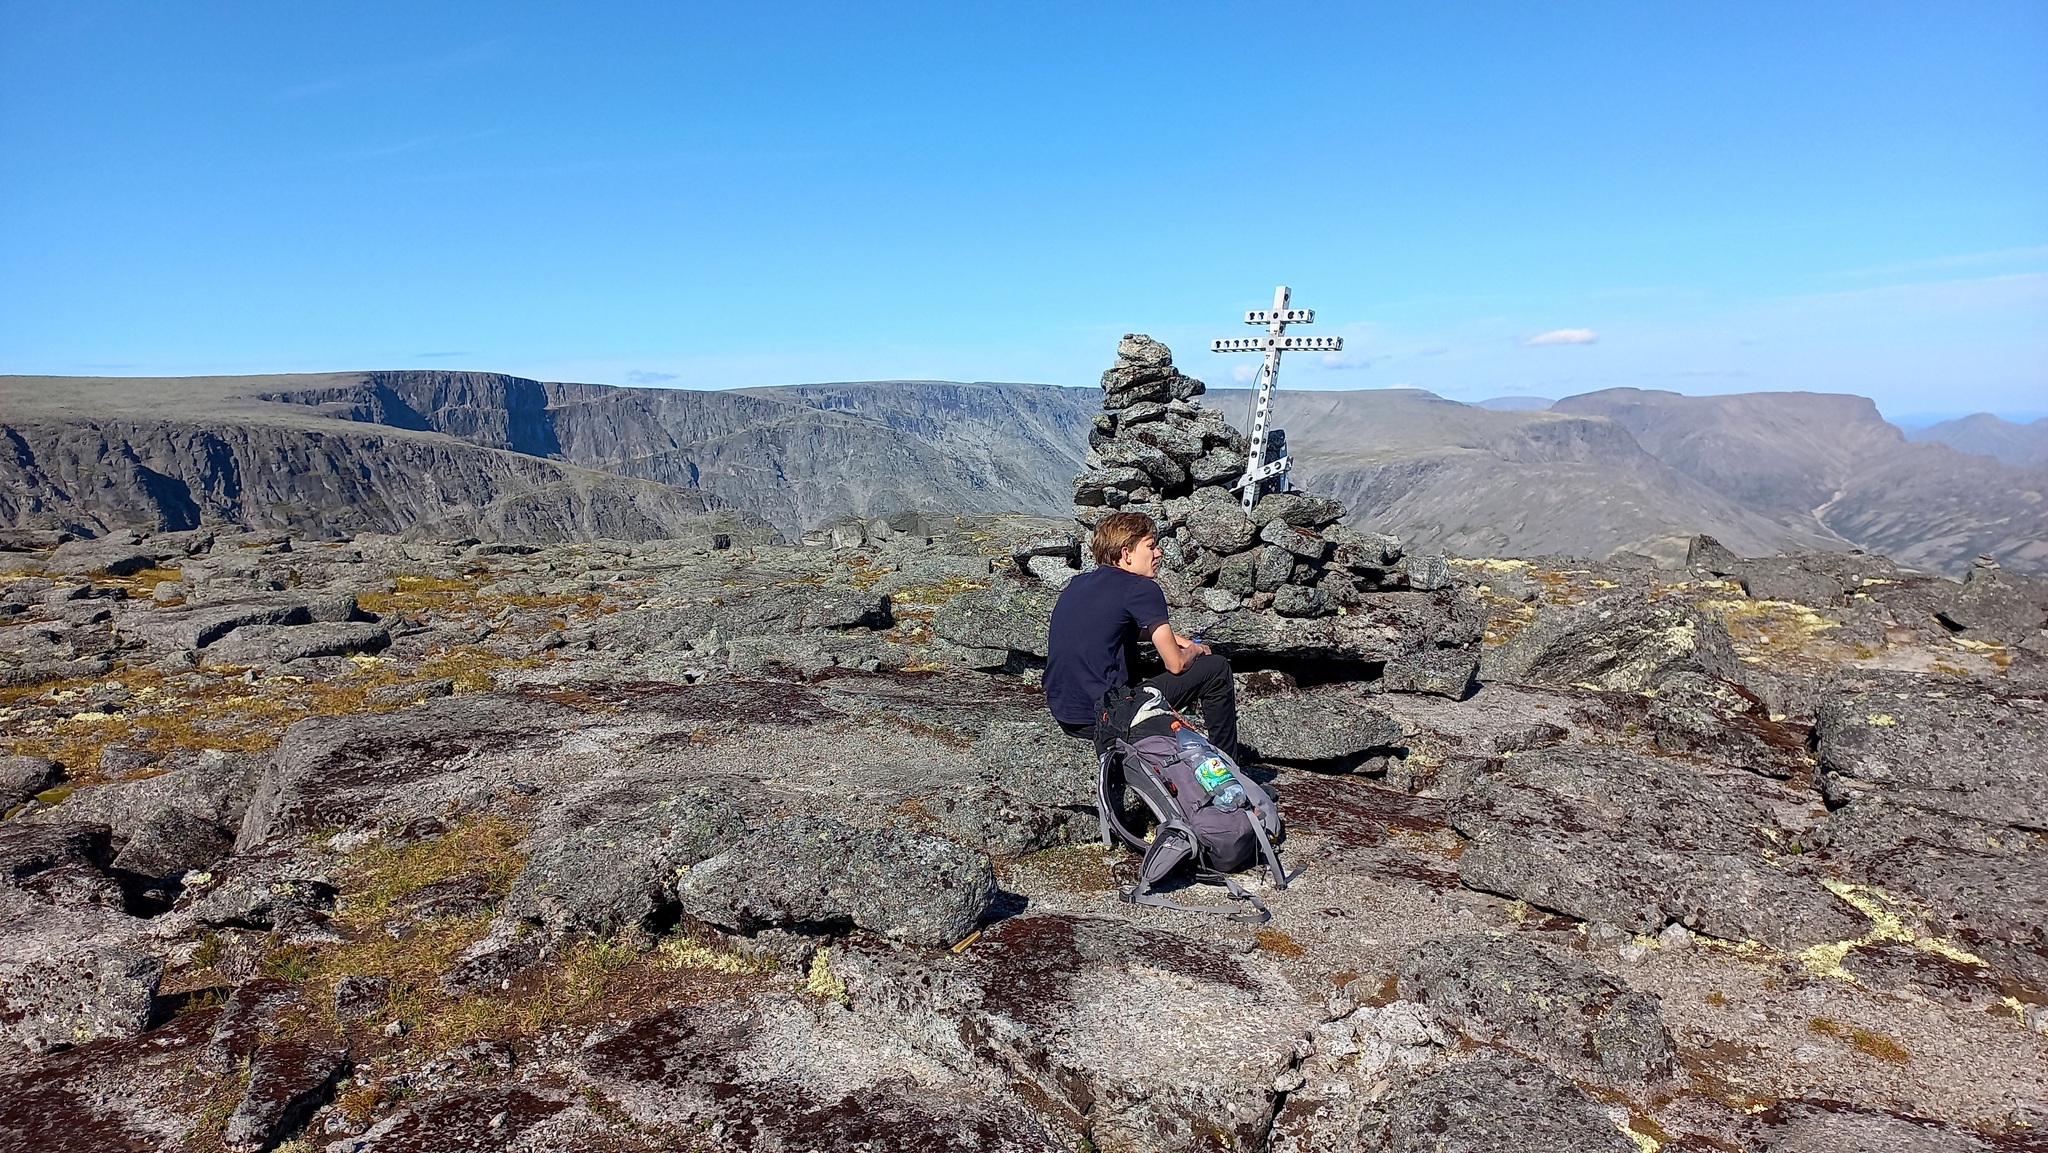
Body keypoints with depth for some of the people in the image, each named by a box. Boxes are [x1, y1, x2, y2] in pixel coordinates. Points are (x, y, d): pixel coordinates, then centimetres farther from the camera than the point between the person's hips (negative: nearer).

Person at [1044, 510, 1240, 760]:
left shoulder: (1078, 583, 13)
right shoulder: (1142, 588, -9)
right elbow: (1176, 664, -7)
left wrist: (1176, 638, 25)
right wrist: (1194, 650, 15)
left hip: (1062, 716, 8)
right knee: (1216, 669, 2)